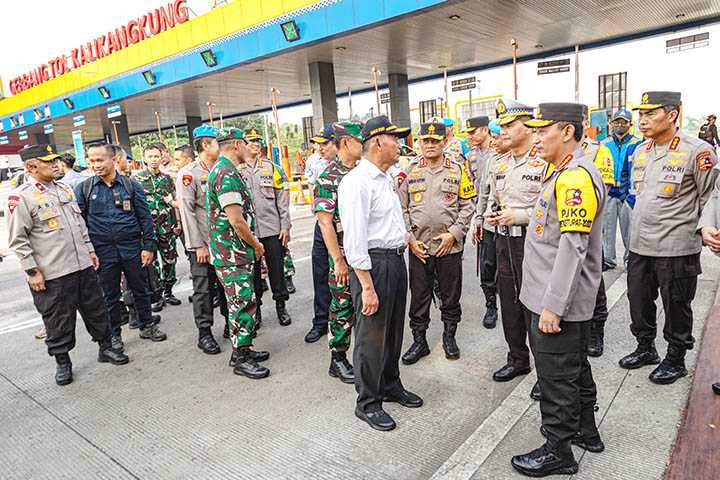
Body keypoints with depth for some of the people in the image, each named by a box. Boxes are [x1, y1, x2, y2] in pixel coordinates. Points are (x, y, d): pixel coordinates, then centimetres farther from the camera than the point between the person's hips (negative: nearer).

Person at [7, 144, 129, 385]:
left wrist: (89, 249, 17)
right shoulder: (20, 198, -9)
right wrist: (32, 271, -11)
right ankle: (62, 361, 24)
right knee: (58, 320, 7)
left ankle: (105, 347, 29)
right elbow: (18, 239, -10)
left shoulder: (64, 188, 11)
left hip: (83, 266, 6)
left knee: (95, 309, 14)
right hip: (52, 274, -6)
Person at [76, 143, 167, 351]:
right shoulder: (83, 189, 1)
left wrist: (148, 247, -4)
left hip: (132, 247, 0)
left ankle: (146, 326, 29)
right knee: (110, 295, 11)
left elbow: (145, 217, 0)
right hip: (103, 251, 0)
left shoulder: (131, 185, 0)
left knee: (141, 289, 11)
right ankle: (114, 334, 26)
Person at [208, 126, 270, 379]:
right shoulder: (227, 173, -19)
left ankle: (242, 349, 29)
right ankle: (240, 358, 11)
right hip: (232, 254, -10)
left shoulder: (221, 170, 16)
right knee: (242, 304, -2)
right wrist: (256, 244, -8)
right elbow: (236, 221, -23)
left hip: (235, 252, 10)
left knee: (241, 302, 17)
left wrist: (252, 244, 18)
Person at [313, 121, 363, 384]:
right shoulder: (329, 178, -13)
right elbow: (325, 222, -16)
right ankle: (338, 359, 22)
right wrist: (338, 260, -19)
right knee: (343, 309, 5)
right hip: (345, 256, -7)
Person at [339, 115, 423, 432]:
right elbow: (354, 238, -22)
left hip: (397, 260, 9)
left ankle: (391, 386, 39)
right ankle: (367, 403, 22)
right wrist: (367, 286, -23)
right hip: (373, 264, -9)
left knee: (393, 331, 20)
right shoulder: (357, 182, -17)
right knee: (371, 336, 3)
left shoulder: (385, 179, 14)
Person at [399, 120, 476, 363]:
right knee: (419, 296, 8)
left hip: (450, 246, 0)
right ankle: (419, 340, 23)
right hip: (418, 247, 1)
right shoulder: (409, 172, 4)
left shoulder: (458, 170, 3)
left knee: (451, 296, 11)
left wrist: (453, 233, -9)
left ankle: (449, 337, 30)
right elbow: (401, 208, 3)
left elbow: (468, 206, 1)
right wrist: (410, 239, -5)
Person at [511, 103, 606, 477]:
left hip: (559, 303, -10)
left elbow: (572, 248, -26)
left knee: (556, 376, 4)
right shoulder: (564, 172, 13)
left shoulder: (576, 178, -20)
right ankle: (585, 430, 41)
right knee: (575, 367, 23)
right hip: (553, 298, 10)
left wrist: (553, 305, -25)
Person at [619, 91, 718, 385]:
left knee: (676, 306, 8)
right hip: (640, 245, 6)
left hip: (676, 248, -6)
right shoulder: (640, 151, 8)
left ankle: (675, 360, 27)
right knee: (638, 301, 16)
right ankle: (645, 349, 36)